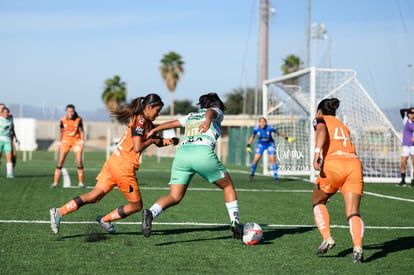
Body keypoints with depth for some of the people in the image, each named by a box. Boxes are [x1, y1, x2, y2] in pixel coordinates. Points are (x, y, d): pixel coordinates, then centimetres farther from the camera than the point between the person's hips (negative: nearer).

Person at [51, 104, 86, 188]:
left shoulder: (78, 119, -9)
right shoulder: (63, 120, -6)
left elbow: (81, 131, 1)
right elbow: (61, 132, 8)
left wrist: (82, 142, -5)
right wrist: (59, 143, 8)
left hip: (77, 140, -1)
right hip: (66, 140, 1)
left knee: (79, 161, -7)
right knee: (60, 161, -3)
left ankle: (81, 182, 3)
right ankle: (55, 182, 1)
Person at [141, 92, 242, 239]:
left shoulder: (190, 116, 32)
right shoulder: (217, 112, 18)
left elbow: (171, 123, 30)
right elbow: (210, 112, -5)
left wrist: (153, 131, 42)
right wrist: (208, 121, -27)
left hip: (181, 152, 4)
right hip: (203, 152, -4)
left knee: (174, 197, 0)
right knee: (228, 186, 17)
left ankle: (150, 213, -27)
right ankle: (235, 223, 11)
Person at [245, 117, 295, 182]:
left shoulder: (269, 128, -22)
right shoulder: (256, 129, -16)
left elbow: (278, 132, -6)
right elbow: (252, 136, 3)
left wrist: (287, 138, -2)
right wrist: (248, 145, 0)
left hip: (270, 144, -1)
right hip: (261, 145, 1)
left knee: (272, 159, -14)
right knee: (256, 160, -8)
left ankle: (276, 176, -6)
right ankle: (252, 174, 16)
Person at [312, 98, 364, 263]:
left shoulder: (320, 119, 17)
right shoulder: (343, 126, 34)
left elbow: (322, 130, -7)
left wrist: (317, 152, -22)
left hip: (334, 163, -4)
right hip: (355, 163, 4)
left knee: (318, 201, 20)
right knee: (353, 213, -3)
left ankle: (327, 238, 2)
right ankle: (358, 246, -27)